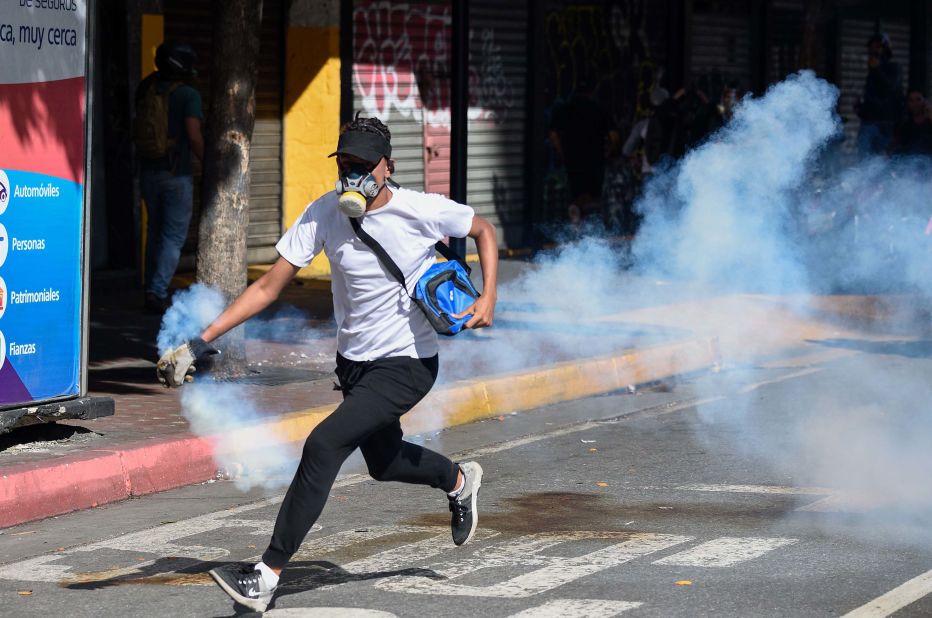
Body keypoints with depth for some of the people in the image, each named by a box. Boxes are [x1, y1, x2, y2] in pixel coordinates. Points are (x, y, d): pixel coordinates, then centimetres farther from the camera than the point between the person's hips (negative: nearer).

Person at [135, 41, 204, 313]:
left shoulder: (146, 90, 5)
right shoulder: (188, 95, -12)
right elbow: (194, 136, -17)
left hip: (148, 171, 6)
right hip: (177, 173, -6)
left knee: (155, 231, 17)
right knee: (174, 235, -1)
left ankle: (153, 292, 18)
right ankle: (157, 291, -11)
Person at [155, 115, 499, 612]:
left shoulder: (422, 211, -18)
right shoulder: (323, 214, -11)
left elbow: (484, 231, 2)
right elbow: (268, 288, -11)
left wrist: (488, 297, -13)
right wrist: (199, 344, -19)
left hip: (408, 363, -6)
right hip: (354, 361, 6)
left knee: (324, 444, -22)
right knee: (382, 462, 23)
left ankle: (268, 576, -19)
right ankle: (459, 481, 57)